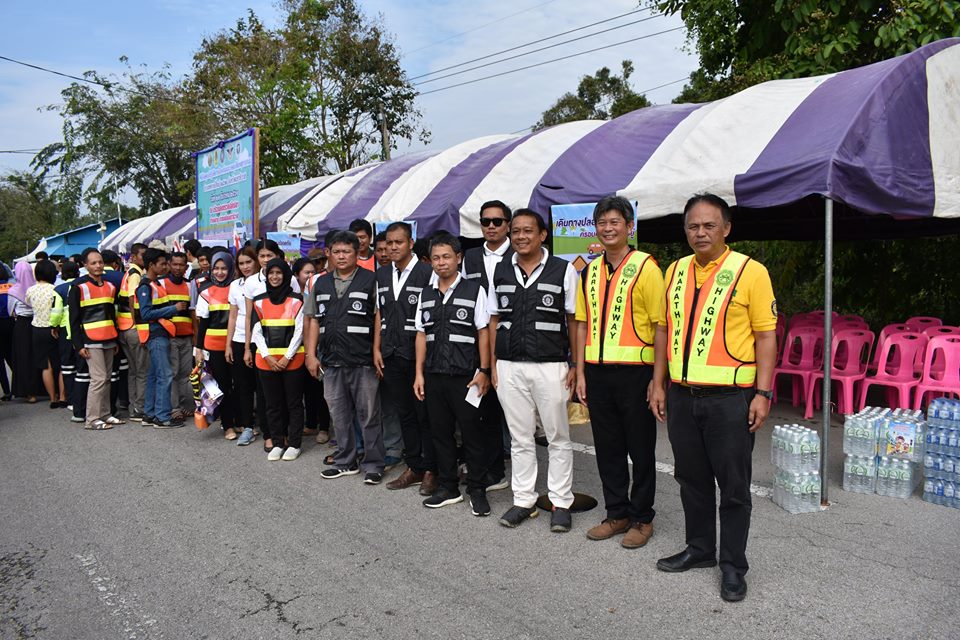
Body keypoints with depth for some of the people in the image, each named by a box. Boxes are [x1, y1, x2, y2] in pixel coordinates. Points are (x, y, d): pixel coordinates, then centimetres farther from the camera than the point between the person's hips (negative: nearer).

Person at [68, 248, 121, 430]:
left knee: (106, 378, 9)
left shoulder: (109, 286, 13)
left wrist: (116, 339, 17)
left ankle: (104, 414, 18)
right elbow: (74, 318, -6)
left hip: (108, 340, 6)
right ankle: (92, 419, -1)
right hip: (91, 341, -6)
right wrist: (79, 344, -11)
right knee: (99, 378, -9)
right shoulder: (79, 286, -5)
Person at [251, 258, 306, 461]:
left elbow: (299, 331, -4)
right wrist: (267, 356, -6)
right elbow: (256, 332, 5)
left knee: (294, 403, 2)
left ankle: (294, 444, 11)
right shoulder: (259, 301, 9)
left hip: (292, 360, -3)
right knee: (273, 404, 9)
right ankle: (277, 443, 19)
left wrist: (287, 357, -11)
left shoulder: (296, 301, 0)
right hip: (266, 361, 3)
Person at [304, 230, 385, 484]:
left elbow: (379, 318, -5)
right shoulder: (321, 283, 13)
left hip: (362, 361, -5)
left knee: (368, 415, 2)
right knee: (339, 415, 13)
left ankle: (373, 464, 14)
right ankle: (345, 462, 26)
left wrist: (377, 353, -11)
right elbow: (315, 320, 16)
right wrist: (311, 354, 9)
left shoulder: (370, 280, -1)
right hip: (331, 361, 5)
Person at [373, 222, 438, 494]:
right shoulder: (381, 275, 11)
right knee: (404, 413, 13)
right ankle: (413, 467, 24)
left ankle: (430, 470, 15)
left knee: (425, 413, 3)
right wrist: (377, 349, 8)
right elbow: (380, 314, 15)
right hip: (391, 356, 6)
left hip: (418, 354, -6)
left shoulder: (426, 272, -7)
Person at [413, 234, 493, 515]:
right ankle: (448, 488, 25)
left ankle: (477, 491, 15)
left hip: (465, 376, -5)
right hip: (434, 376, 5)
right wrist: (419, 373, 8)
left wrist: (483, 371, -8)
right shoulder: (426, 294, 11)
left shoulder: (474, 290, -3)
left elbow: (483, 332, -4)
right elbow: (421, 335, 12)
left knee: (472, 433, 2)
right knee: (440, 432, 11)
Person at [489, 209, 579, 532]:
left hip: (550, 366, -3)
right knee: (520, 438, 12)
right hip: (509, 367, 3)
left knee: (558, 437, 7)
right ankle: (523, 500, 23)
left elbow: (574, 321, 0)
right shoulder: (500, 271, 8)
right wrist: (493, 366, 7)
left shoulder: (563, 270, -1)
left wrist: (575, 365, -4)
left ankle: (561, 502, 19)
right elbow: (494, 320, 11)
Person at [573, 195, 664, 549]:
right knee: (607, 447, 13)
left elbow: (660, 324, -9)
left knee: (640, 449, 7)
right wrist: (580, 373, 9)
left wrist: (658, 378, -12)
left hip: (634, 371, -5)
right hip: (597, 373, 6)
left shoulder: (645, 267, -6)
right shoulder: (590, 272, 11)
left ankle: (642, 519, 21)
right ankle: (617, 513, 28)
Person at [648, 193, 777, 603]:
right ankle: (699, 548, 33)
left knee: (733, 485, 5)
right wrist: (658, 384, 10)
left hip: (730, 398, -5)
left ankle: (733, 565, 20)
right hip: (681, 396, 5)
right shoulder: (676, 271, 9)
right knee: (691, 478, 16)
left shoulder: (750, 272, -6)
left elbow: (766, 335, -7)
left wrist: (763, 393, -12)